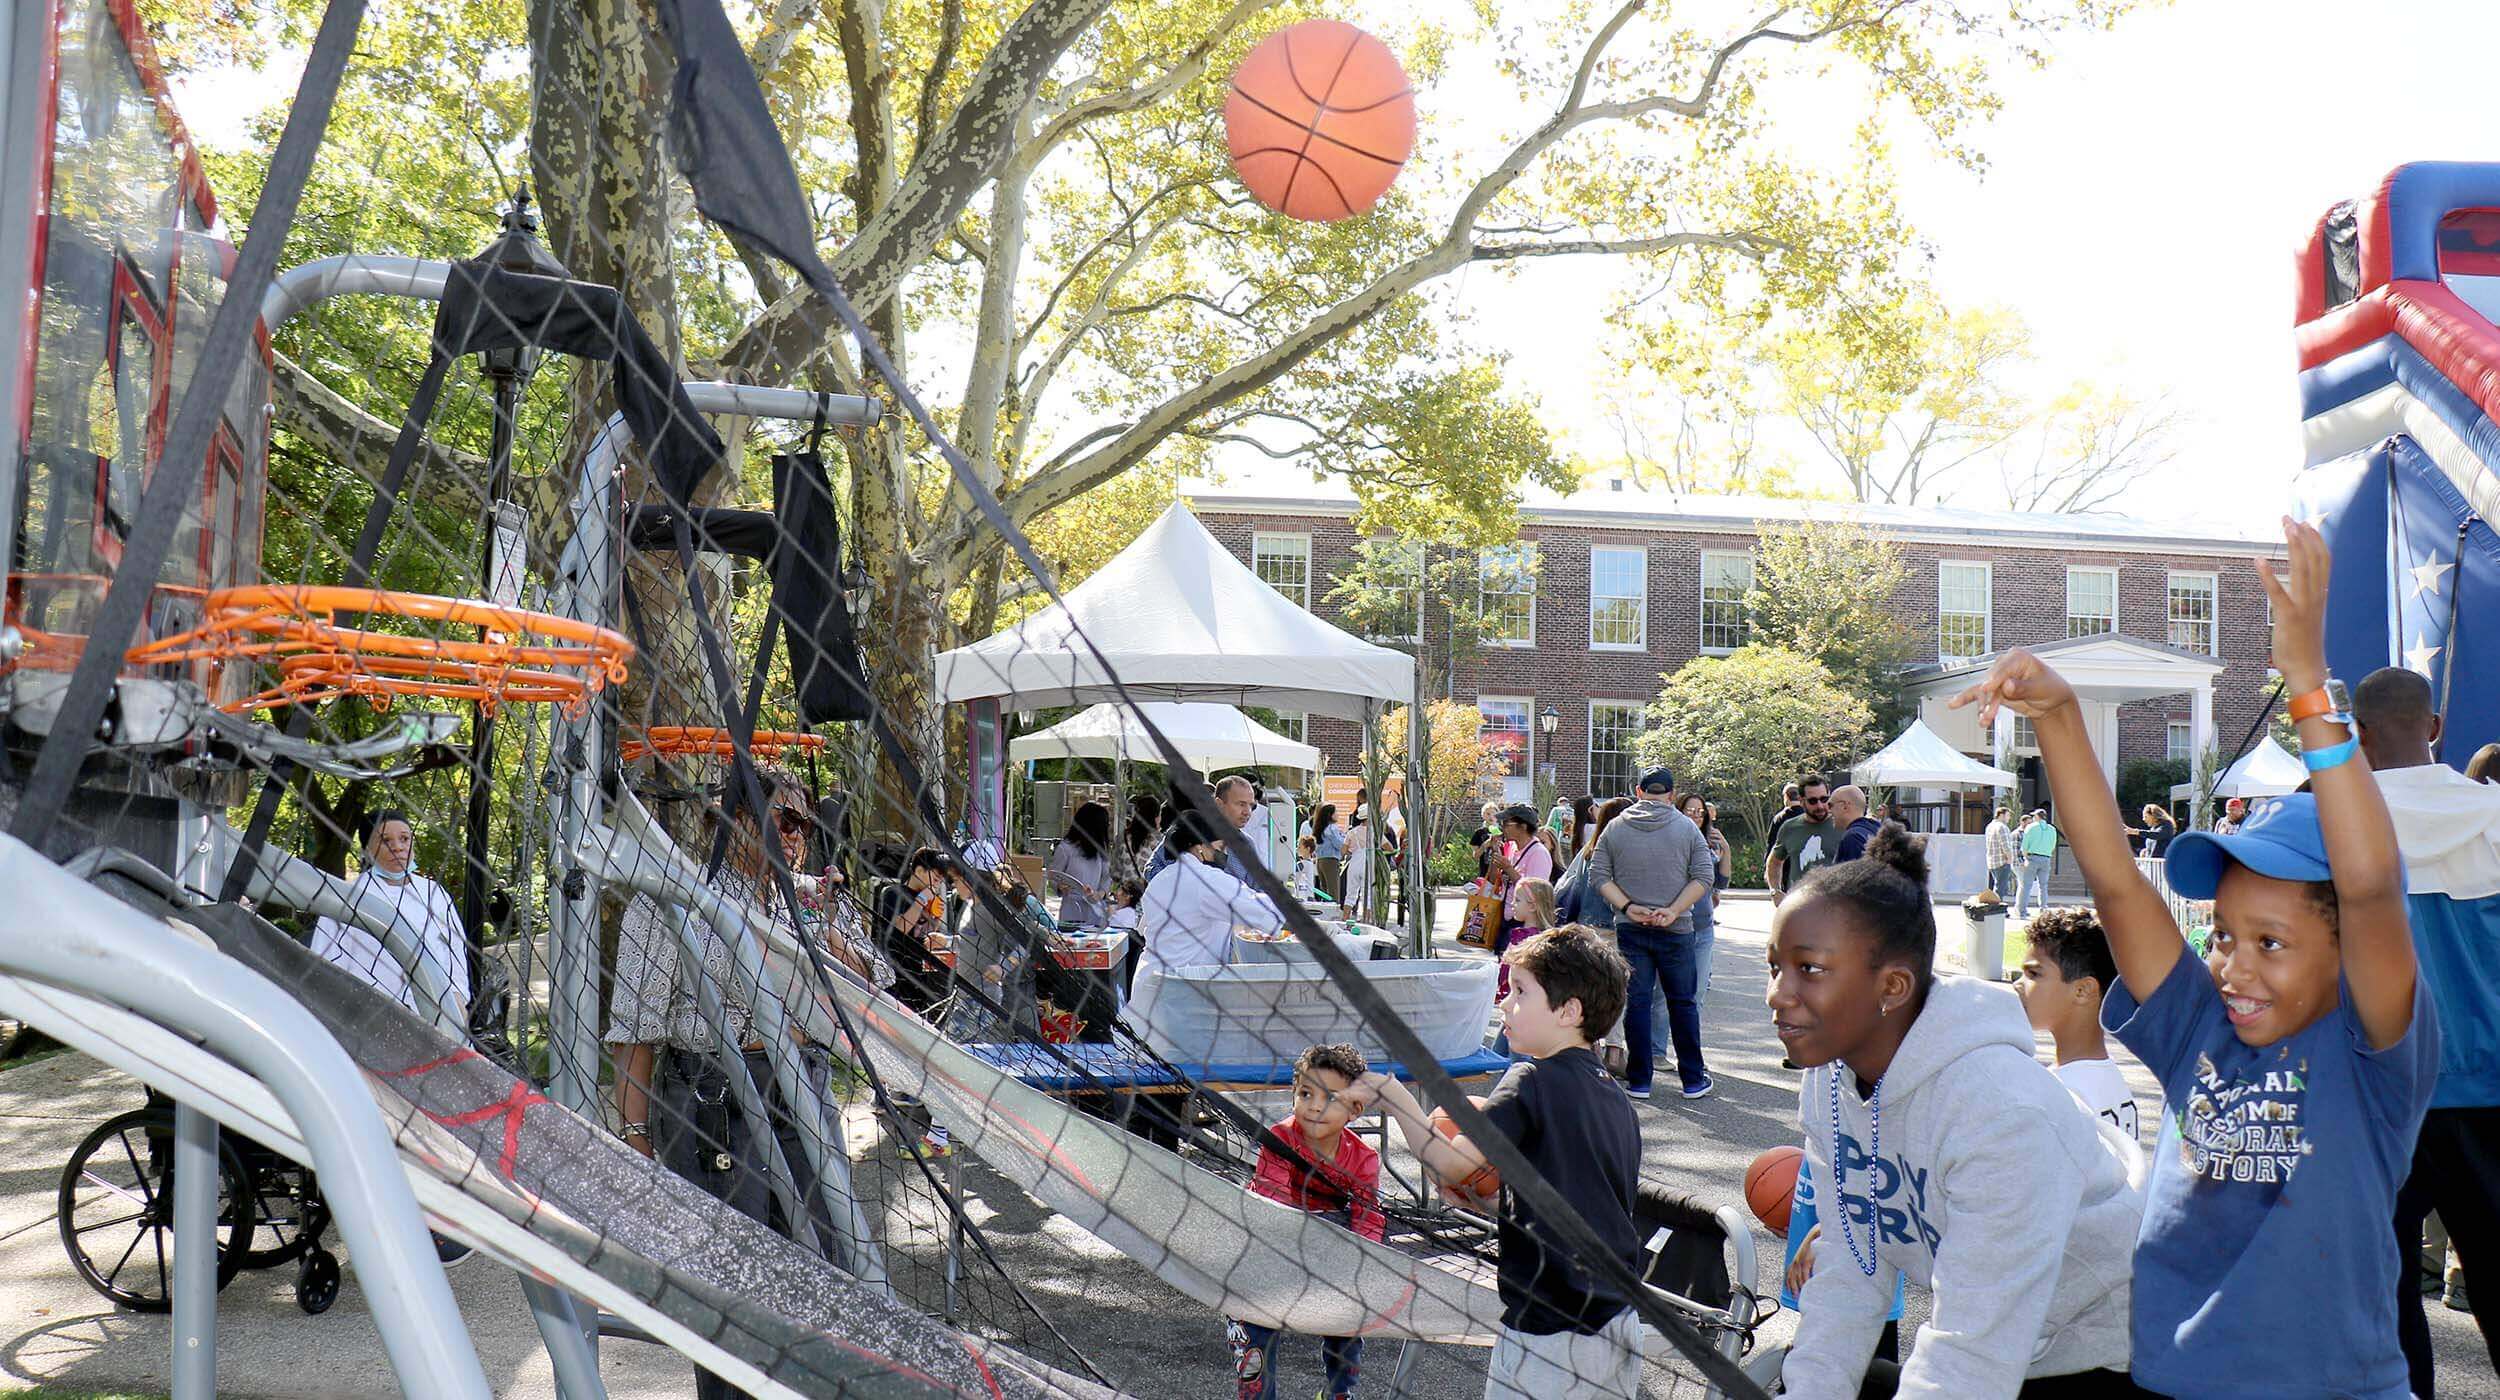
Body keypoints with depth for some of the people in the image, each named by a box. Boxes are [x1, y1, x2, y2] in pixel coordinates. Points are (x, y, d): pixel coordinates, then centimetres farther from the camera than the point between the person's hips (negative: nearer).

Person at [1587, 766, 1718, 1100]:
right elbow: (1704, 876, -7)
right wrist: (1673, 910, -10)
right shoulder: (1687, 829, 1)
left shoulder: (1615, 828, 4)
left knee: (1636, 1003, 5)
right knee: (1683, 1003, 9)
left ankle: (1638, 1081, 8)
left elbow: (1598, 877, -1)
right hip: (1676, 931, -1)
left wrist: (1627, 907, -6)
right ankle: (1693, 1080, 15)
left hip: (1629, 930, 1)